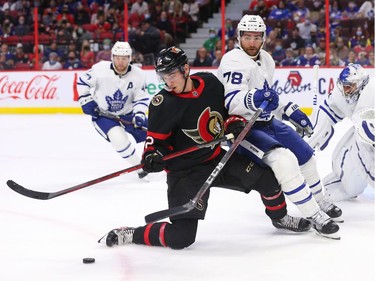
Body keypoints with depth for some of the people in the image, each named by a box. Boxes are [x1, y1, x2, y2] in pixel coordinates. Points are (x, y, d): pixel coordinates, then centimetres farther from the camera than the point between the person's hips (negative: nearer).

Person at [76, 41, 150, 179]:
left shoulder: (138, 74, -13)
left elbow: (142, 99, -8)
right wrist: (86, 100, -11)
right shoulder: (100, 69, -19)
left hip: (127, 113, 3)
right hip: (102, 114, -3)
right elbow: (82, 81, -3)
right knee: (119, 138, -30)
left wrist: (139, 115, -24)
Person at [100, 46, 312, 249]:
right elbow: (156, 138, -10)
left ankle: (280, 217, 31)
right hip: (185, 171, -5)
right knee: (181, 237, -16)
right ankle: (129, 235, 2)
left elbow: (227, 108, 16)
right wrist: (152, 156, -29)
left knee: (267, 177, 2)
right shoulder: (163, 103, -18)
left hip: (216, 158, 5)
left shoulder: (211, 83, -5)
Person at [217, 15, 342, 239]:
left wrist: (289, 111, 16)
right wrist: (252, 99, -49)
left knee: (305, 155, 18)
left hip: (266, 122, 9)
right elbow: (230, 102, -32)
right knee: (284, 160, -27)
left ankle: (319, 200, 43)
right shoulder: (234, 61, -20)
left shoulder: (267, 60, 9)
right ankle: (314, 216, -18)